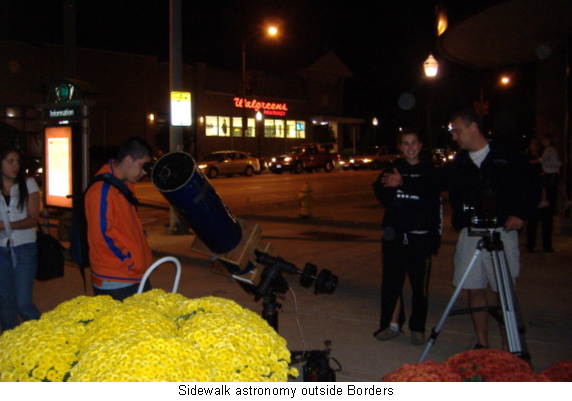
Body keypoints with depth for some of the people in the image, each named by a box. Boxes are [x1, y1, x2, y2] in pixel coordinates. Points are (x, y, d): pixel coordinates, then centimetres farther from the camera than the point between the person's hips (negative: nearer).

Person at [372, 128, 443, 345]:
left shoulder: (429, 170, 4)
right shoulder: (393, 168, 10)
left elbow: (431, 194, -14)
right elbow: (381, 194, -1)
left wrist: (403, 184, -21)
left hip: (420, 236, -2)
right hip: (394, 235, 2)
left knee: (419, 283, 2)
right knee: (391, 280, 4)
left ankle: (417, 328, 15)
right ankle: (392, 324, 18)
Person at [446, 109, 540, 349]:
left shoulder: (507, 155, -1)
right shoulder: (458, 164, 10)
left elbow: (532, 186, 4)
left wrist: (521, 214, -5)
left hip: (502, 231, -4)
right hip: (469, 233, 4)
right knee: (475, 290, 5)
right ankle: (482, 344, 17)